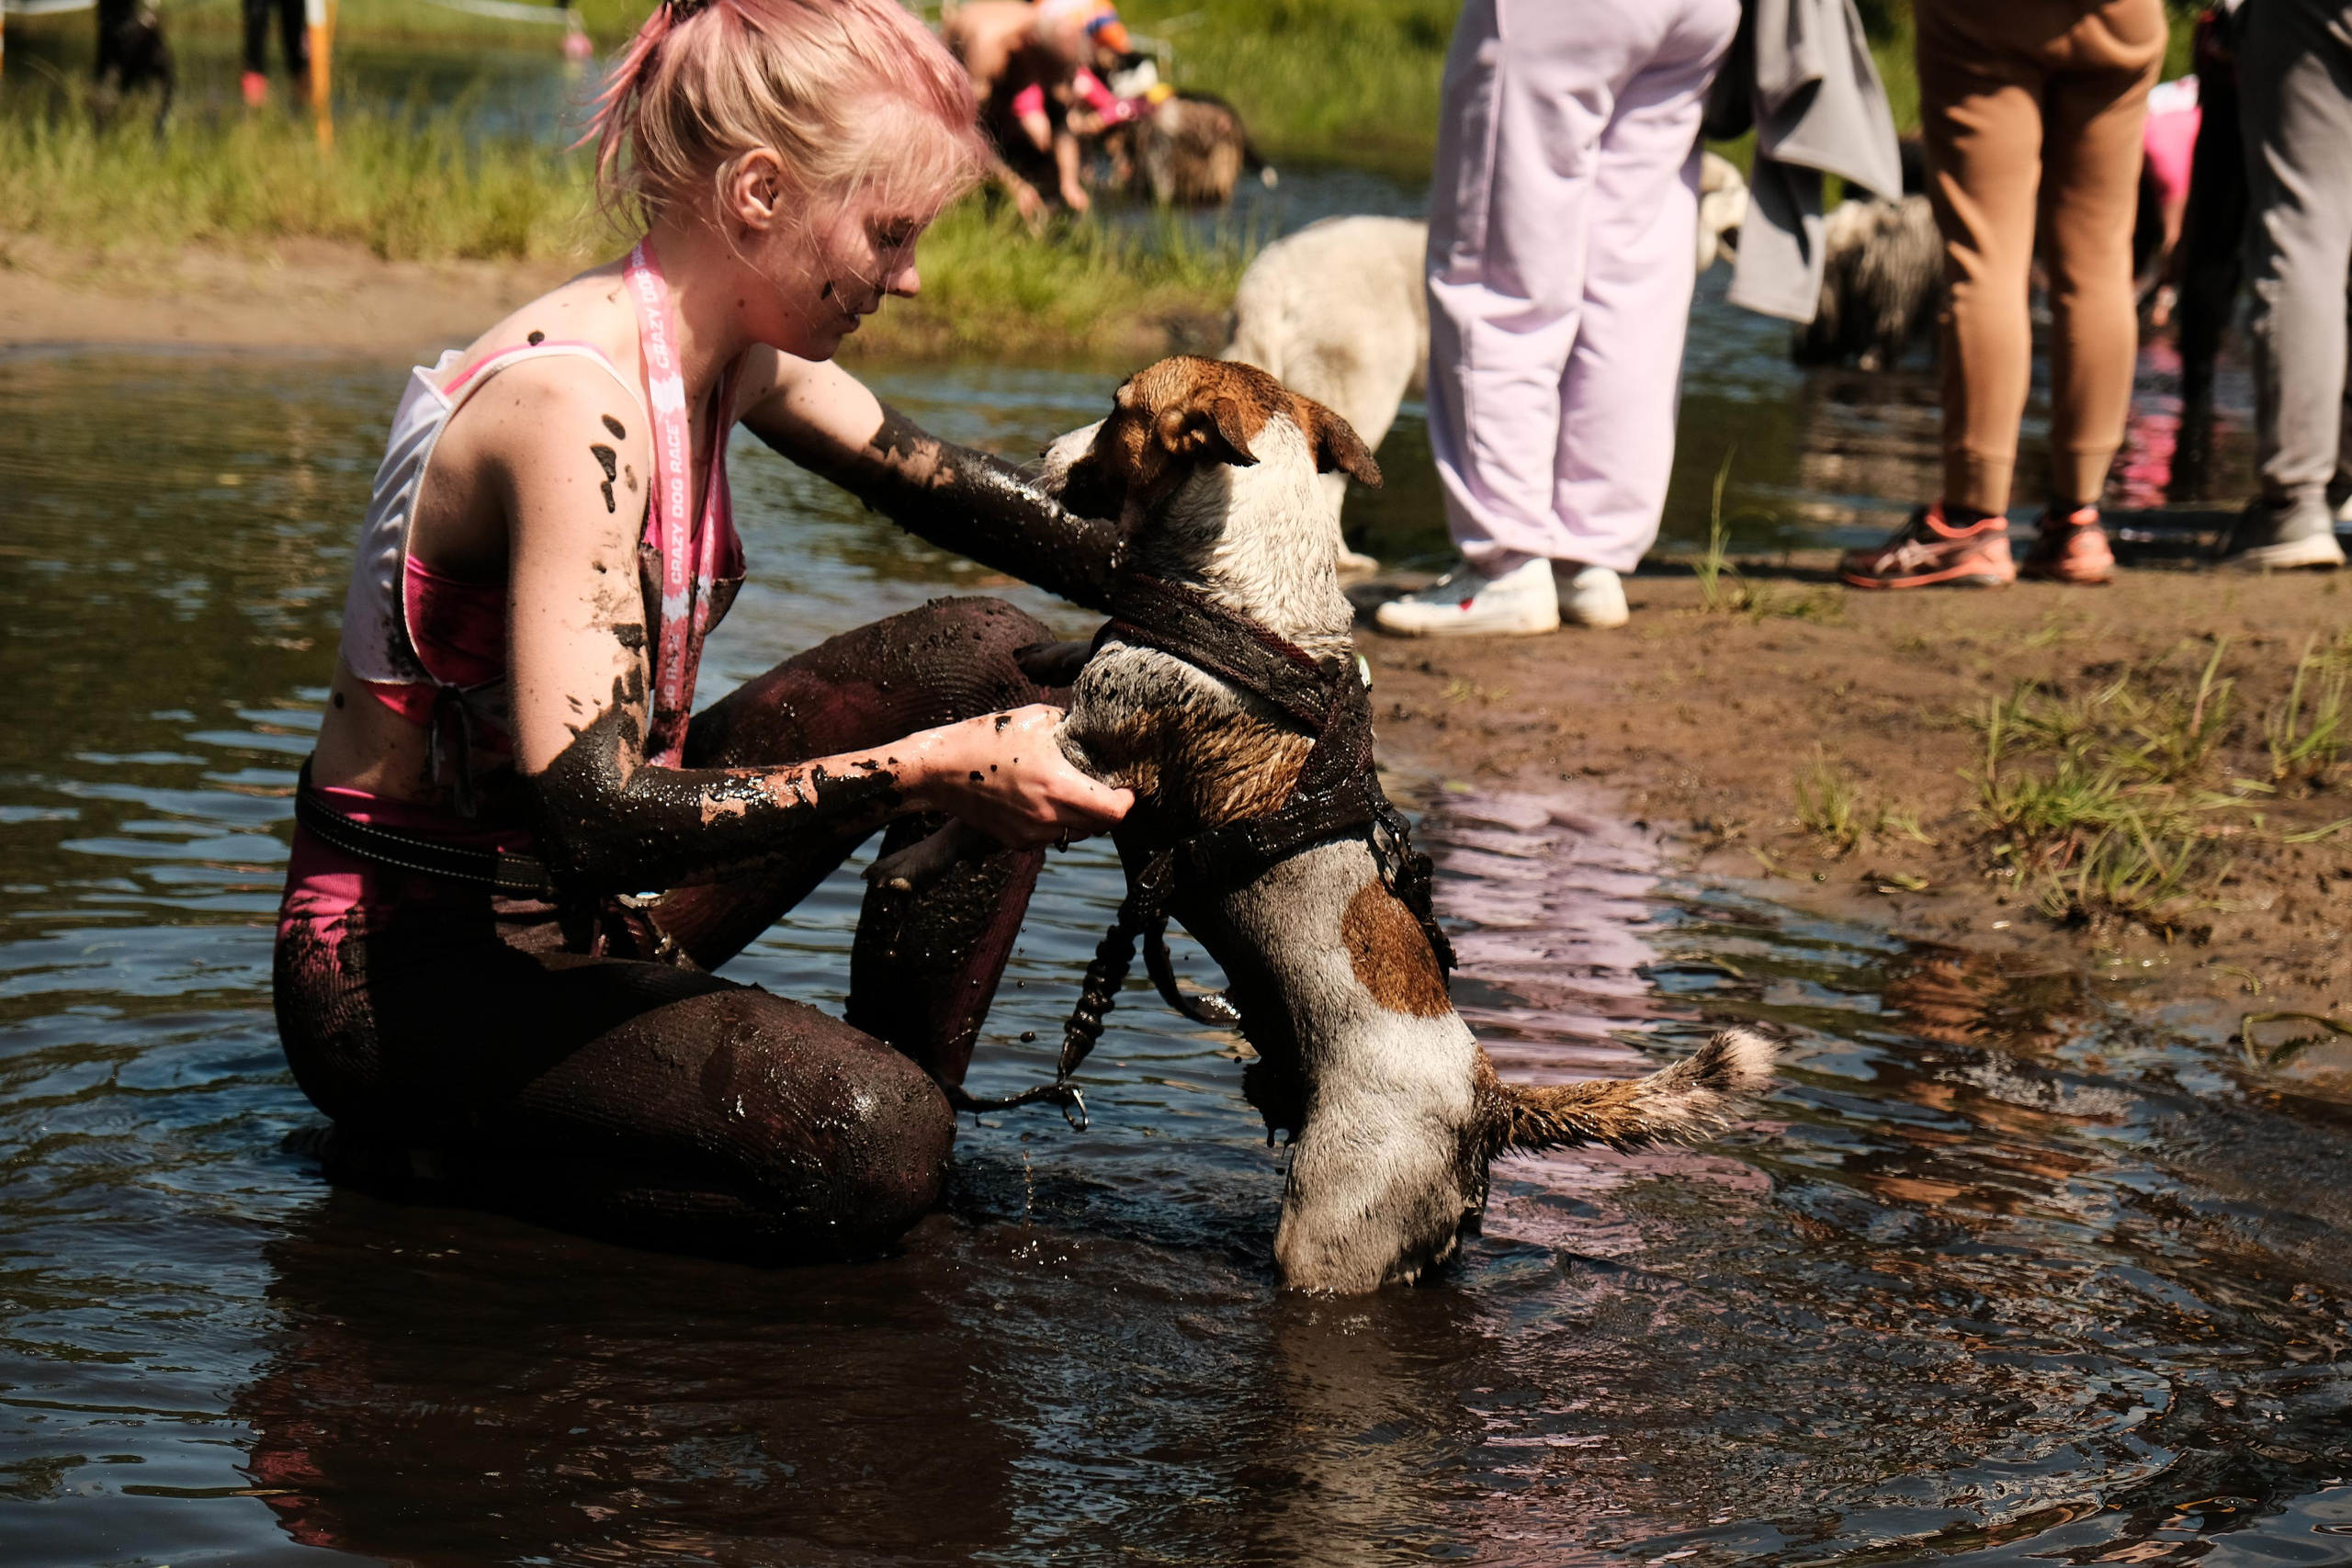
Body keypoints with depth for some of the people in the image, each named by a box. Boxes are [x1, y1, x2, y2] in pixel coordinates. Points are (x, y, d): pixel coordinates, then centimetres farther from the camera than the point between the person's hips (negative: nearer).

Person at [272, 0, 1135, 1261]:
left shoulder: (729, 352, 0)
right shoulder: (572, 400, -28)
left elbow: (937, 485, 18)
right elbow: (592, 815, -34)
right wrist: (936, 770, -31)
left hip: (580, 910, 9)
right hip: (405, 957, -9)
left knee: (987, 659, 2)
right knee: (870, 1145, -30)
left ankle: (910, 1083, 9)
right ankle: (427, 1148, -8)